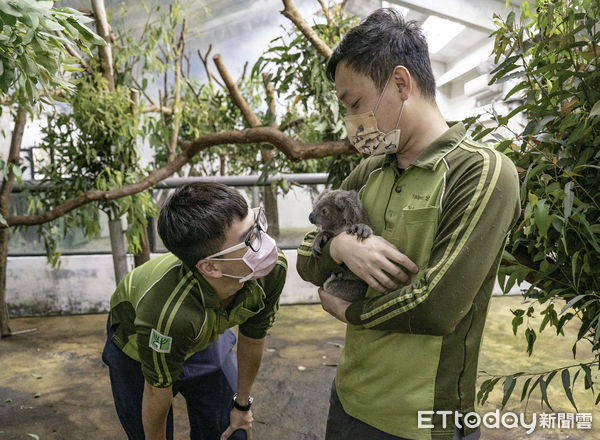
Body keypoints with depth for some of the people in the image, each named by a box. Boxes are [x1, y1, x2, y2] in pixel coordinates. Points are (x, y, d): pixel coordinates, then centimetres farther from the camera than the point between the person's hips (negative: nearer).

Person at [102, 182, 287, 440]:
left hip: (207, 336, 4)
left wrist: (242, 405, 3)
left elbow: (252, 340, -12)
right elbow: (157, 392, -24)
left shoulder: (273, 269, -32)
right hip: (137, 344, -3)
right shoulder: (168, 314, -46)